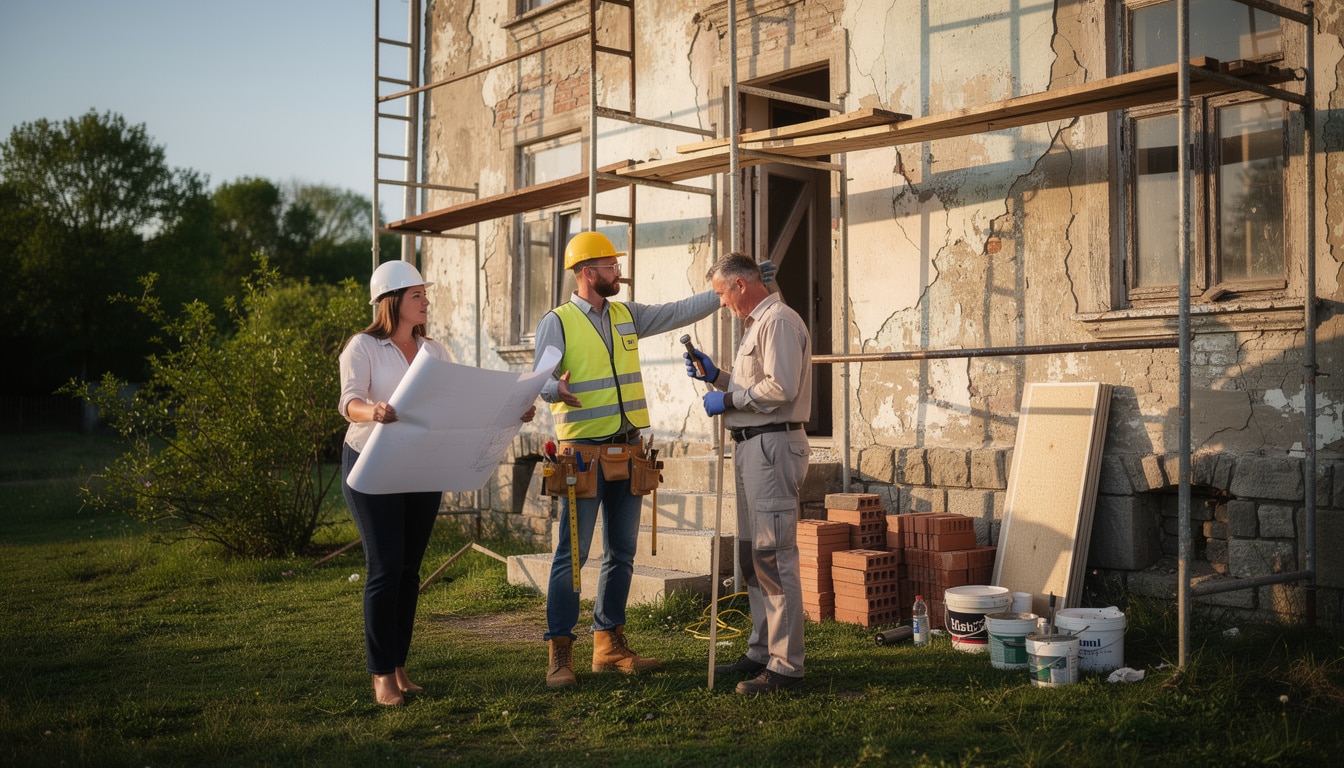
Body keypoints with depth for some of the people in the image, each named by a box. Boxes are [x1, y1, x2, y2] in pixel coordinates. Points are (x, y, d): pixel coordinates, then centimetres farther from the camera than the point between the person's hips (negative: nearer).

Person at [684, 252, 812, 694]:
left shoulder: (778, 322, -11)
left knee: (773, 557, -10)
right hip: (751, 446, 11)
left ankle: (786, 666, -7)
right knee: (752, 556, 14)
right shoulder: (756, 324, 22)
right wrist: (715, 376, 14)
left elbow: (780, 388, -21)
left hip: (771, 446, -11)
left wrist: (728, 399, -11)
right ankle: (762, 652, 23)